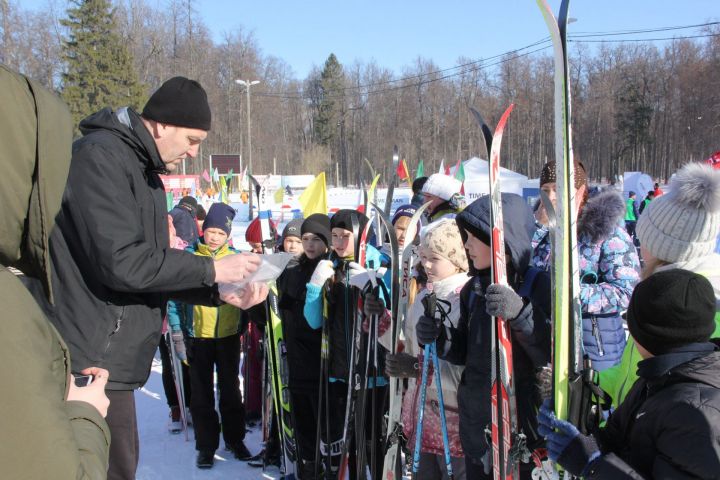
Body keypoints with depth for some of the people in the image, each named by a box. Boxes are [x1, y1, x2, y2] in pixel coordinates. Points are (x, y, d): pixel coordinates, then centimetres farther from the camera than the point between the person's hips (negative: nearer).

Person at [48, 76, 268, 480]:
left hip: (112, 357, 10)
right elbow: (121, 263, -23)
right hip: (92, 359, -9)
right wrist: (211, 269, -14)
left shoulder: (145, 173, 17)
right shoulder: (99, 157, -14)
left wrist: (219, 292, 5)